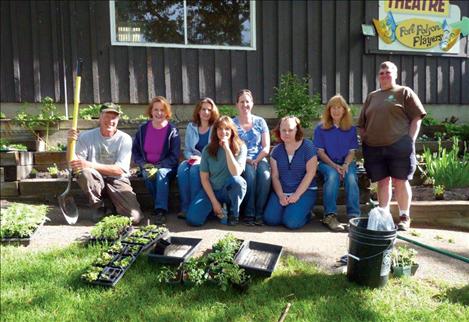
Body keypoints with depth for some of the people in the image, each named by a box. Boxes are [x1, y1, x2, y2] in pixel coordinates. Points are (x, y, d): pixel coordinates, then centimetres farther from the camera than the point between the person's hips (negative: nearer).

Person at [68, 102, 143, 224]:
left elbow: (119, 170, -19)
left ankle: (114, 204, 15)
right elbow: (73, 163, -10)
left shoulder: (125, 139, -10)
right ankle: (99, 207, -7)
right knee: (83, 172, -34)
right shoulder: (86, 136, -6)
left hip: (118, 180, -1)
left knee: (135, 218, -22)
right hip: (96, 180, 2)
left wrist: (89, 165, -30)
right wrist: (71, 142, -26)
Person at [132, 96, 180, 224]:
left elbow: (174, 157, -6)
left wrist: (157, 167, -18)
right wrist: (144, 165, -7)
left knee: (161, 174, -36)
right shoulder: (143, 128, 7)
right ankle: (161, 207, -20)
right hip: (147, 166, 2)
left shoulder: (172, 131, -2)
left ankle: (160, 210, -36)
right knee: (148, 175, -32)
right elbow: (135, 151, 11)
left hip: (166, 167, -2)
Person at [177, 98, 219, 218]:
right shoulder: (191, 127, 14)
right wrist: (191, 157, -9)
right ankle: (185, 207, -28)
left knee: (194, 170, -34)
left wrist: (202, 159, -18)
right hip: (194, 159, 3)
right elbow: (187, 149, 14)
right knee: (182, 169, -30)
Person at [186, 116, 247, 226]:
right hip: (211, 190, 1)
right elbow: (204, 178, -3)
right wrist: (214, 201, -10)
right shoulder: (208, 150, -4)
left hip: (231, 191, -1)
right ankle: (217, 209, 14)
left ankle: (234, 213, -7)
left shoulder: (240, 148, -8)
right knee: (193, 219, -21)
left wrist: (227, 148, -27)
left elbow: (236, 173, -24)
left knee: (237, 180, -37)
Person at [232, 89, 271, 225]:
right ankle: (249, 213, -24)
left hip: (259, 159, 1)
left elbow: (266, 147, 7)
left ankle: (259, 213, -22)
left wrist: (256, 160, -11)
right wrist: (246, 160, -14)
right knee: (250, 172, -33)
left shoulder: (260, 122, 13)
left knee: (265, 174, -31)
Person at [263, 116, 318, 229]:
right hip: (282, 191, 4)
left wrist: (296, 195, -15)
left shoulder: (308, 146, -3)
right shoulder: (276, 150, 8)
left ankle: (306, 212, 10)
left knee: (291, 222, -23)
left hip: (304, 191, -3)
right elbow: (275, 176, 3)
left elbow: (310, 173, -9)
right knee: (270, 219, -17)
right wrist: (281, 196, -13)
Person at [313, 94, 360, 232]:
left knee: (351, 177, -32)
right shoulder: (320, 128, 5)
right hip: (327, 163, -1)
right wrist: (334, 166, -16)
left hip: (346, 163, 2)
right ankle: (330, 215, -35)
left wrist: (345, 165, -16)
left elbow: (352, 152, 6)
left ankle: (354, 216, -33)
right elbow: (320, 152, -1)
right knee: (333, 175, -35)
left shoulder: (351, 129, 11)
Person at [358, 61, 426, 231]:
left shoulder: (404, 92, 7)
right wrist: (364, 141, 9)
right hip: (374, 147, 3)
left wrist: (410, 140, -8)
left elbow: (416, 118, 1)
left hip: (399, 145, -3)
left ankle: (404, 217, 11)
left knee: (400, 181, 0)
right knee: (382, 182, 7)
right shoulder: (371, 96, 19)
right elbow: (362, 123, 19)